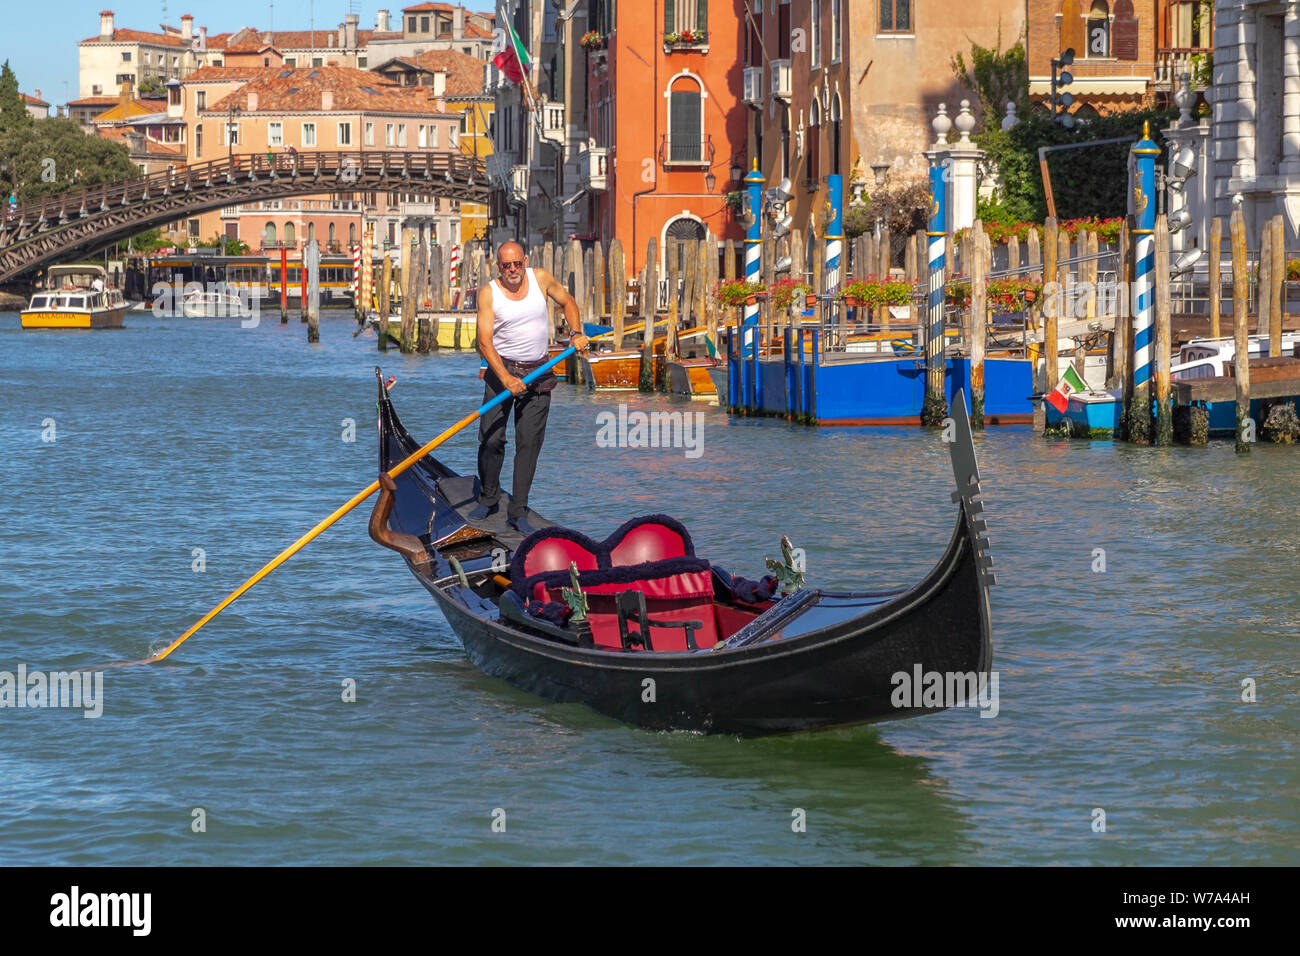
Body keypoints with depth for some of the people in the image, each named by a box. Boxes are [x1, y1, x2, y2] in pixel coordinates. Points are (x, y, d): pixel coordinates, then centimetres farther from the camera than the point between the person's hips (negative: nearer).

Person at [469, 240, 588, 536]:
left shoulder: (541, 278, -1)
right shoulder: (489, 293, -8)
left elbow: (567, 302, 18)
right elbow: (485, 340, -14)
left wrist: (576, 333, 2)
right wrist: (506, 379, -24)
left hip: (537, 374, 2)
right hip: (501, 369, -1)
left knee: (529, 443, -2)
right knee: (491, 439, -4)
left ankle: (519, 512, 0)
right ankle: (488, 499, 17)